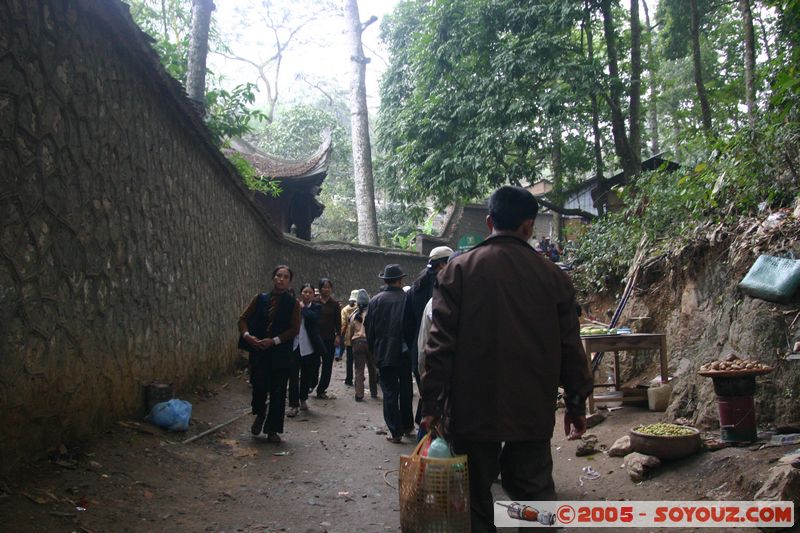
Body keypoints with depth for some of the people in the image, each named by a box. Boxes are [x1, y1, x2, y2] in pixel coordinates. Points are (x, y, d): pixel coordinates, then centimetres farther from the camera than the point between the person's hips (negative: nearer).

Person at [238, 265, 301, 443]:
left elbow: (295, 328, -5)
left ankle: (272, 430, 16)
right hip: (258, 351, 1)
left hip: (281, 353, -1)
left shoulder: (292, 303, 1)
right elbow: (243, 318, 8)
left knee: (278, 392, 3)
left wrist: (274, 340, -15)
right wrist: (247, 335, -11)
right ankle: (260, 415, 25)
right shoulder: (260, 299, 6)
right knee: (259, 386, -7)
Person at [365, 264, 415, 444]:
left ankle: (395, 432, 4)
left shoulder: (375, 300, -6)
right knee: (406, 390, 18)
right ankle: (407, 425, 28)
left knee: (389, 392, 4)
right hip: (405, 353, 1)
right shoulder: (407, 299, -8)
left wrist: (373, 350, 13)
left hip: (384, 353, -1)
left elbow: (369, 328, 1)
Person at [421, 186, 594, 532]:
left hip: (473, 409, -2)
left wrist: (432, 403, -3)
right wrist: (576, 404, 15)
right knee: (535, 493, 14)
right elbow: (569, 346, 4)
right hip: (533, 412, 2)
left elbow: (441, 342, -8)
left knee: (475, 495, 10)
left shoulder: (460, 269, -5)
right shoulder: (552, 276, 2)